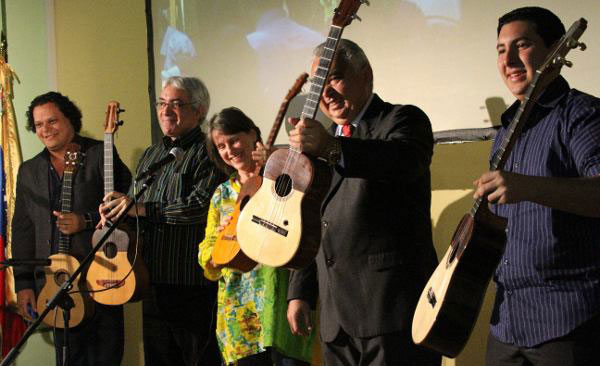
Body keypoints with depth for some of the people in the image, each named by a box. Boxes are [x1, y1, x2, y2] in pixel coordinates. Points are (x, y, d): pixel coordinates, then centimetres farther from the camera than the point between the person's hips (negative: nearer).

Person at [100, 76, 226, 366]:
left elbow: (201, 206, -22)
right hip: (153, 282, 8)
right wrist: (115, 211, 1)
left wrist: (140, 208, -20)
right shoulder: (150, 155, 18)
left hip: (194, 285, -8)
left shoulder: (208, 152, -8)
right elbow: (131, 206, 24)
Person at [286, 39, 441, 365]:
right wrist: (300, 293, 17)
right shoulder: (321, 141, 21)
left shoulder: (403, 119, 1)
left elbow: (406, 161, -24)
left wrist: (332, 148, -38)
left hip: (393, 304, -6)